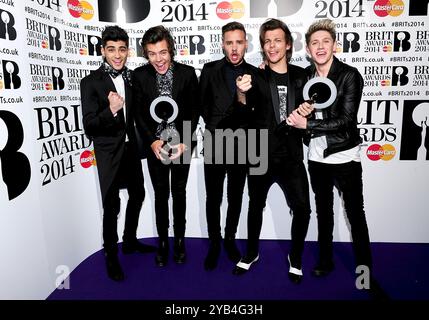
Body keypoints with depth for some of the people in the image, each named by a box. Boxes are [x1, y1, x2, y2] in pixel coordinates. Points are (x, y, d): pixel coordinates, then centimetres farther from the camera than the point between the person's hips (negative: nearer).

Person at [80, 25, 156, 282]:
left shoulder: (132, 77, 1)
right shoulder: (91, 82, -13)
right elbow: (89, 125, -18)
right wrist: (110, 111, -34)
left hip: (131, 147, 6)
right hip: (108, 151, -6)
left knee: (137, 195, 17)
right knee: (111, 205, 1)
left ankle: (130, 241, 39)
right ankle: (111, 256, 21)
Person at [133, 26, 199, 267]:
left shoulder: (187, 73, -8)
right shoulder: (140, 75, -6)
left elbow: (194, 111, -5)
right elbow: (139, 113, -3)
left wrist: (184, 143, -14)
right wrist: (152, 142, -15)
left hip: (182, 144, 0)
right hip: (155, 146, 1)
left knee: (179, 193, 13)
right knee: (161, 195, 12)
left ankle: (180, 240, 31)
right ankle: (163, 241, 29)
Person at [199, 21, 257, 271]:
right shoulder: (210, 70, 1)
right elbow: (203, 105, 4)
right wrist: (217, 129, -1)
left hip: (241, 144, 1)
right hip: (215, 141, -1)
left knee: (236, 196, 12)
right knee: (213, 197, 6)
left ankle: (230, 239, 30)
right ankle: (214, 243, 23)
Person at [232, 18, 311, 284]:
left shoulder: (300, 76, 6)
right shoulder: (256, 77, -3)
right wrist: (241, 93, -35)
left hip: (291, 156, 2)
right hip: (261, 156, -1)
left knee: (302, 209, -1)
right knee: (256, 206, 14)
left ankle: (295, 258, 25)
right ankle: (251, 253, 36)